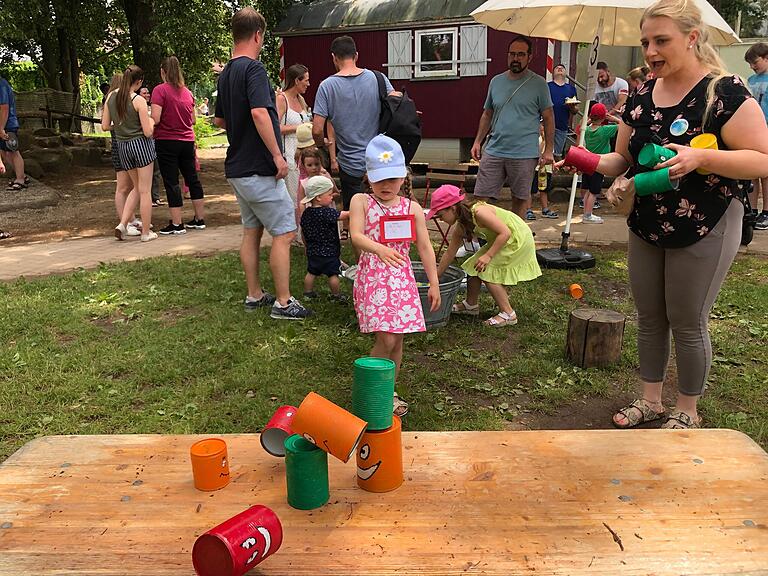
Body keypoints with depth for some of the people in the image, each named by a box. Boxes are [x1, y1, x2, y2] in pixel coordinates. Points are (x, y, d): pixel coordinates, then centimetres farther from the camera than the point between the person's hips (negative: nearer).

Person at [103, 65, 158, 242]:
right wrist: (151, 121, 5)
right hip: (141, 144, -6)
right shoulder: (138, 100, -13)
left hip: (122, 146, 6)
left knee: (137, 188, 20)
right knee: (145, 190, 3)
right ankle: (146, 232, 9)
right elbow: (148, 131, -15)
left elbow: (105, 126, 6)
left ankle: (123, 224, 7)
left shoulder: (111, 97, 3)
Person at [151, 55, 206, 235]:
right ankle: (199, 219, 18)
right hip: (187, 141, 5)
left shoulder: (160, 90, -10)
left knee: (171, 182, 0)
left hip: (166, 141, -5)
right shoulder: (187, 92, 8)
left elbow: (155, 119, -17)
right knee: (193, 179, 13)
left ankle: (177, 224, 2)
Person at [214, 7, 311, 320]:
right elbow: (260, 113, -28)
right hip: (259, 170, -9)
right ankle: (283, 302, 1)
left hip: (237, 169, 9)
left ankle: (254, 295, 23)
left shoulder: (225, 74, 13)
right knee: (284, 233, -3)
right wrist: (277, 154, -23)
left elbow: (219, 120, 22)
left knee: (251, 231, 16)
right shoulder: (253, 68, -15)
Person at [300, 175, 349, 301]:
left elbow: (303, 233, 10)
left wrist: (308, 247, 22)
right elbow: (345, 215, -21)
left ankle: (308, 292, 27)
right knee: (333, 274, 7)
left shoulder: (305, 213, 0)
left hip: (312, 251, 7)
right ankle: (336, 296, 18)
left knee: (311, 272, 18)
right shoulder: (327, 213, -22)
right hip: (329, 251, -7)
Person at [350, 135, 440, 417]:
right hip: (372, 277, -3)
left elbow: (425, 247, 9)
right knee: (386, 339, -12)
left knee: (397, 340, 8)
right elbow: (356, 236, -16)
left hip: (402, 279, 4)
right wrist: (379, 249, -36)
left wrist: (434, 283, 8)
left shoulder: (412, 208, 7)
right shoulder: (361, 201, -1)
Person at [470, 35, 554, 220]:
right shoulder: (496, 81, 12)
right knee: (481, 198, -1)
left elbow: (548, 118, 1)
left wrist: (548, 150, -6)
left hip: (525, 154, -3)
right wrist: (478, 141, 8)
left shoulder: (539, 84, 1)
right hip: (494, 150, 3)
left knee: (520, 198, 6)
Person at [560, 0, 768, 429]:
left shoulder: (726, 92, -15)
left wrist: (701, 157, -32)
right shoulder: (640, 99, 4)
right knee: (649, 318, 14)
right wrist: (593, 162, -10)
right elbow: (624, 159, 12)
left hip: (704, 231, -6)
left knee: (687, 323, 5)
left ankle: (687, 411, 25)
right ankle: (651, 400, 32)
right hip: (646, 228, 6)